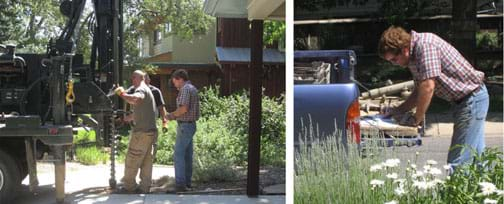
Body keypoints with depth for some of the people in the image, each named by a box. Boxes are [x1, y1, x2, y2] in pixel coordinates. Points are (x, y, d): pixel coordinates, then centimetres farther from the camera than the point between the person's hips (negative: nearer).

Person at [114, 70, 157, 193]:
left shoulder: (141, 89, -9)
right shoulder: (147, 90, 22)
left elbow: (135, 99, -35)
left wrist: (122, 94, -21)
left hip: (142, 132, -10)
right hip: (150, 131, 10)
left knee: (132, 160, -1)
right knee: (147, 161, 9)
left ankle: (128, 186, 5)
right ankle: (145, 187, 12)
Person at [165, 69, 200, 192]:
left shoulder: (185, 89, -14)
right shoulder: (192, 89, 16)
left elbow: (183, 108, -25)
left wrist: (172, 115, -9)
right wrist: (175, 116, 12)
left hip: (185, 125, -10)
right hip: (191, 124, 10)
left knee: (179, 155, -8)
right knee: (187, 155, 11)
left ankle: (180, 184, -8)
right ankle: (187, 182, 16)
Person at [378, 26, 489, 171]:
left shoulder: (425, 44, -23)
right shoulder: (413, 57, 6)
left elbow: (428, 87, -29)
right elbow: (420, 90, 14)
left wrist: (416, 119, -18)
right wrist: (398, 110, 3)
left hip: (472, 98, -10)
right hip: (464, 99, 10)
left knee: (457, 163, -9)